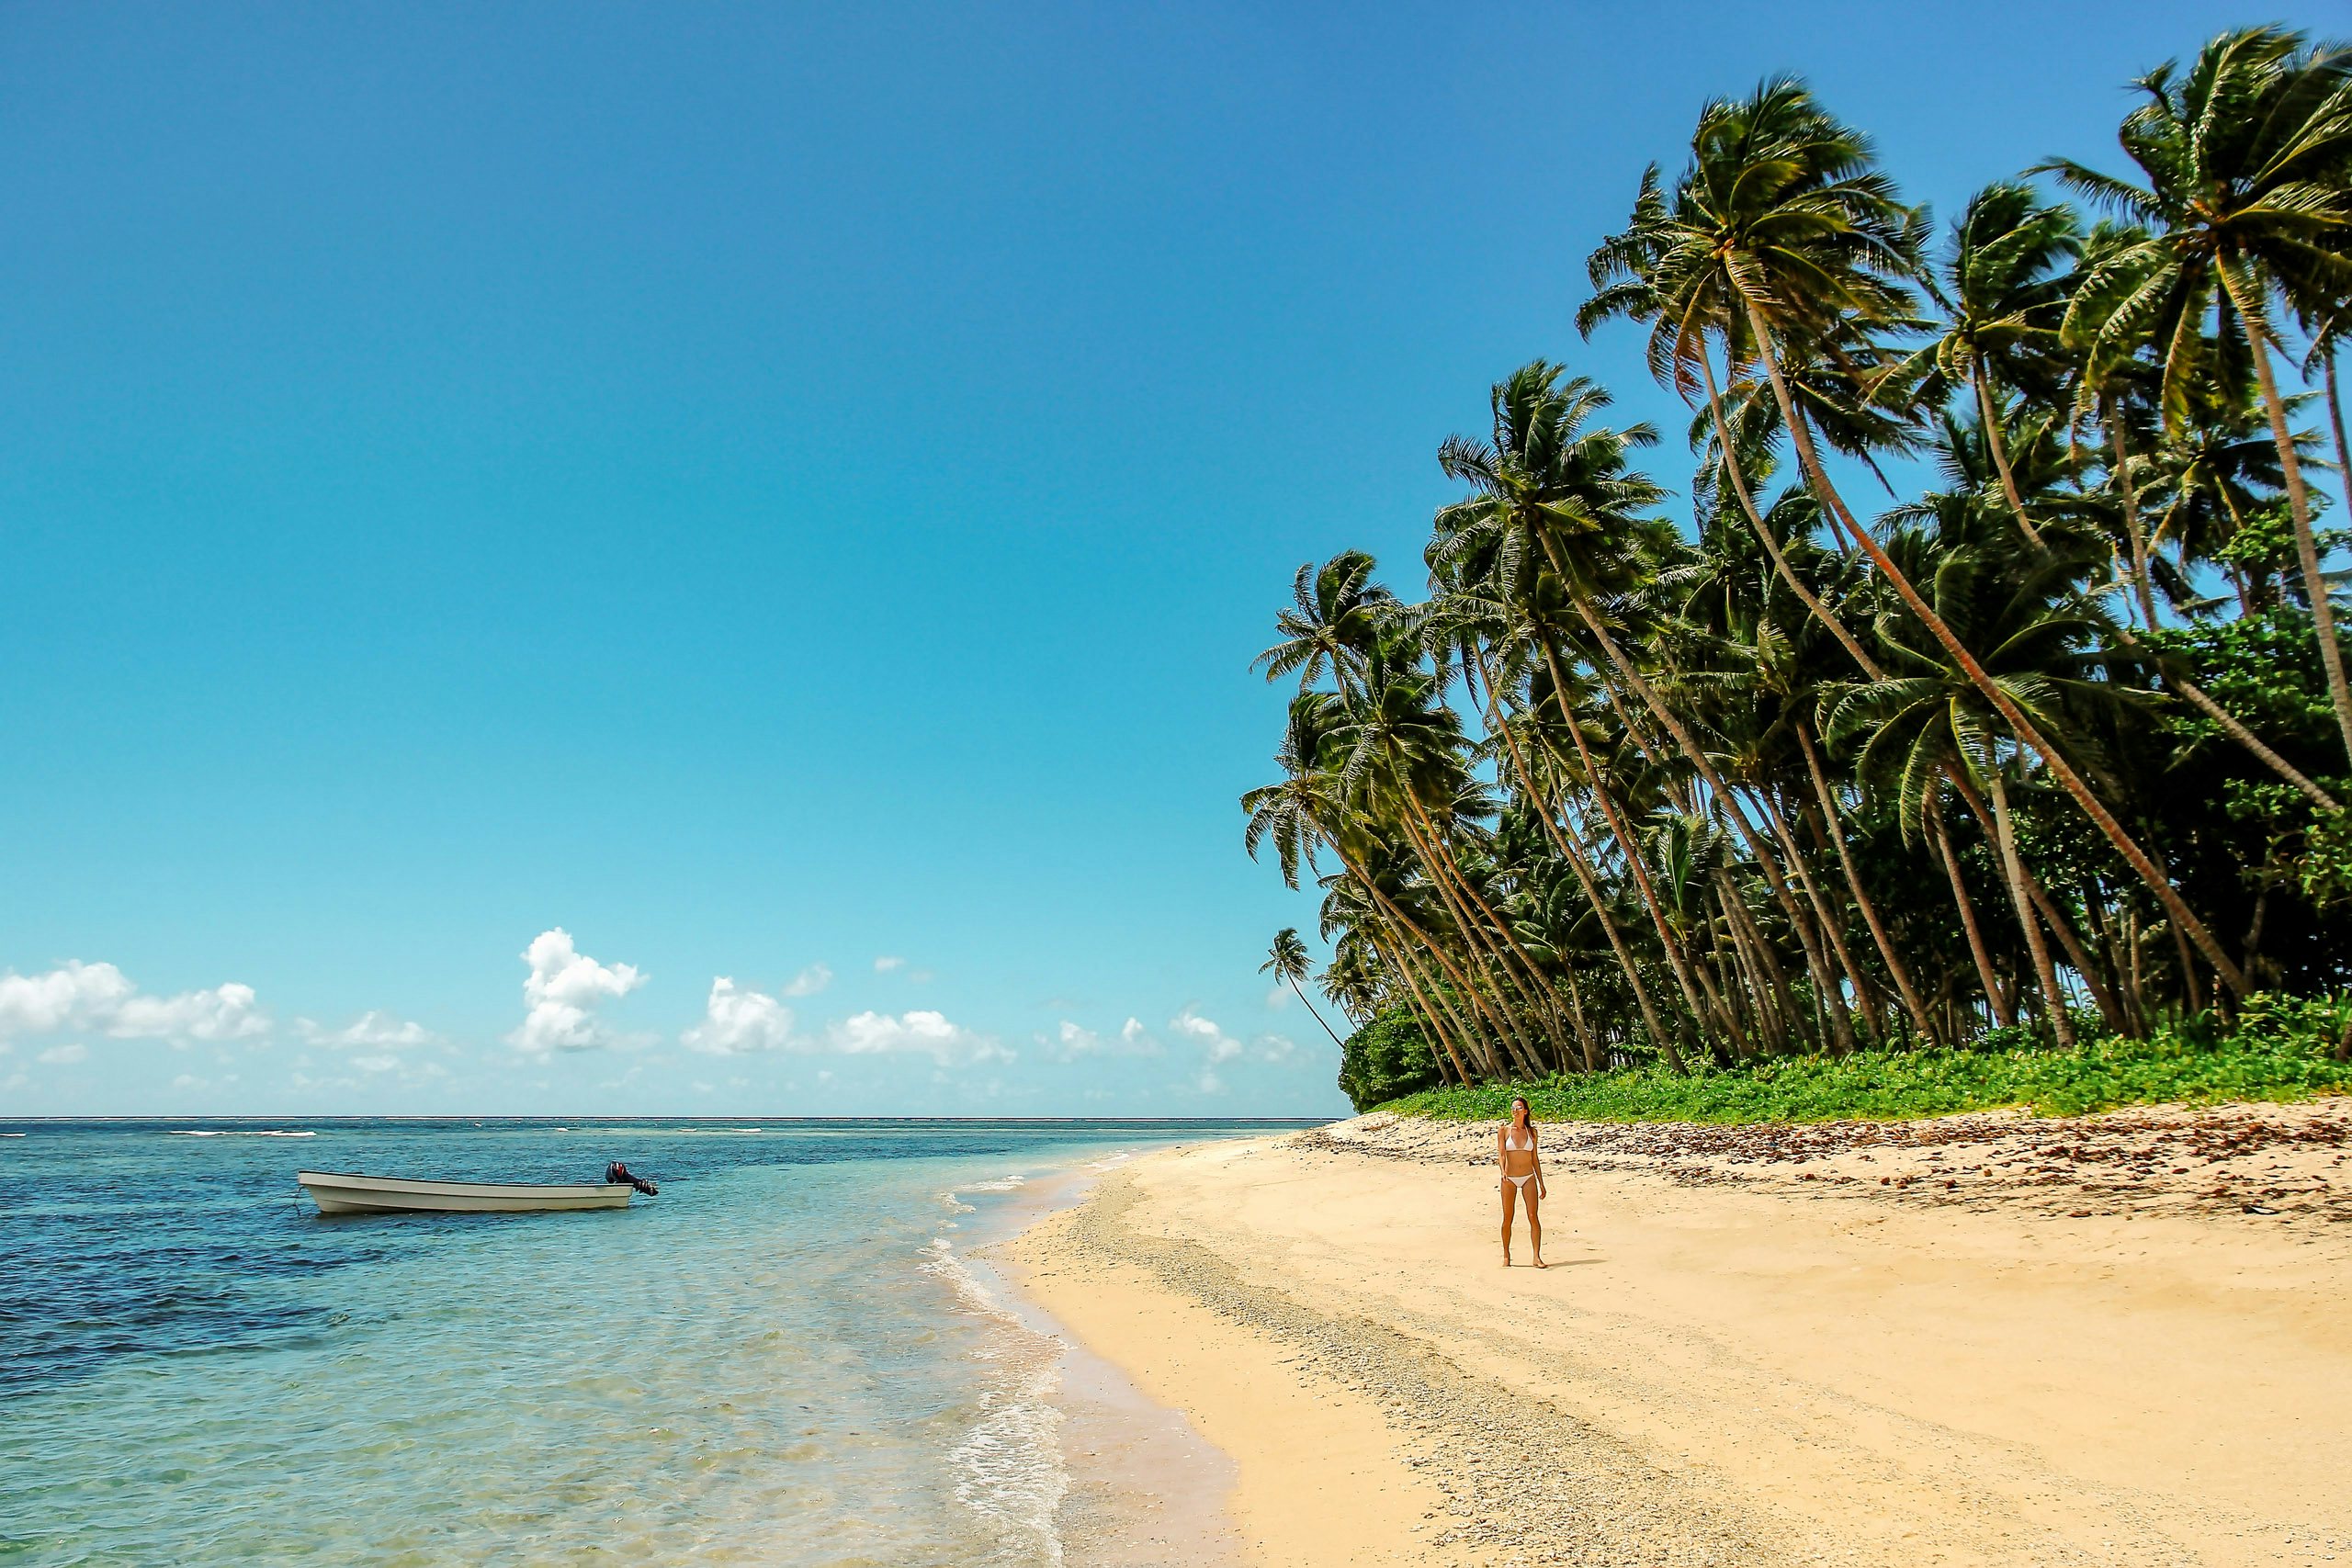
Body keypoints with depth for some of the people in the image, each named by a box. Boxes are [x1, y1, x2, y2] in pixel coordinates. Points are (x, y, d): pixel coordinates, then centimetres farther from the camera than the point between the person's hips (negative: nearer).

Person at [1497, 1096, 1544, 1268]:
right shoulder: (1503, 1130, 1)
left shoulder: (1531, 1131, 7)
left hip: (1528, 1178, 1)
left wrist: (1541, 1183, 10)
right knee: (1507, 1219, 3)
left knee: (1533, 1216, -9)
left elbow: (1535, 1158, 11)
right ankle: (1506, 1255, 17)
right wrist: (1503, 1171, -27)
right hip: (1509, 1179, -1)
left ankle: (1537, 1257, -7)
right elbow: (1501, 1153, -8)